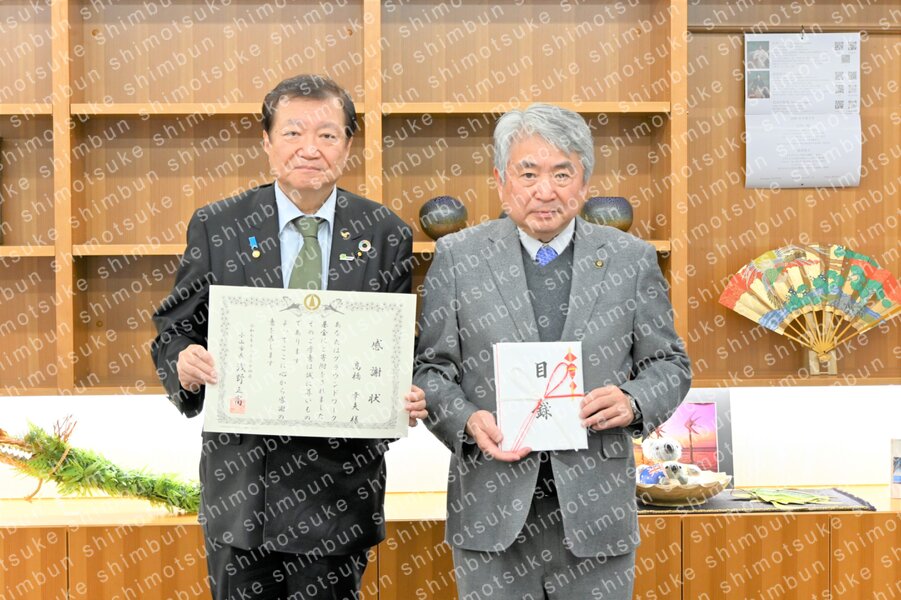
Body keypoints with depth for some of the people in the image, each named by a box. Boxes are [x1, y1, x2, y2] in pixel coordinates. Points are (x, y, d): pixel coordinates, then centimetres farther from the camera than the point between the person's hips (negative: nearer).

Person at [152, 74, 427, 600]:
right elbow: (173, 332, 4)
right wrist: (184, 365, -18)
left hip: (341, 483, 0)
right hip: (241, 477, 0)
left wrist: (406, 400, -14)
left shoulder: (386, 235, 1)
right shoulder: (217, 227, 0)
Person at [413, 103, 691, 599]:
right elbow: (428, 368, 4)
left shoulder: (632, 259, 5)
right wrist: (466, 420, -15)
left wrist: (633, 402, -11)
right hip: (492, 509, -1)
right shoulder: (457, 257, 3)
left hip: (595, 504, 1)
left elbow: (668, 364, 9)